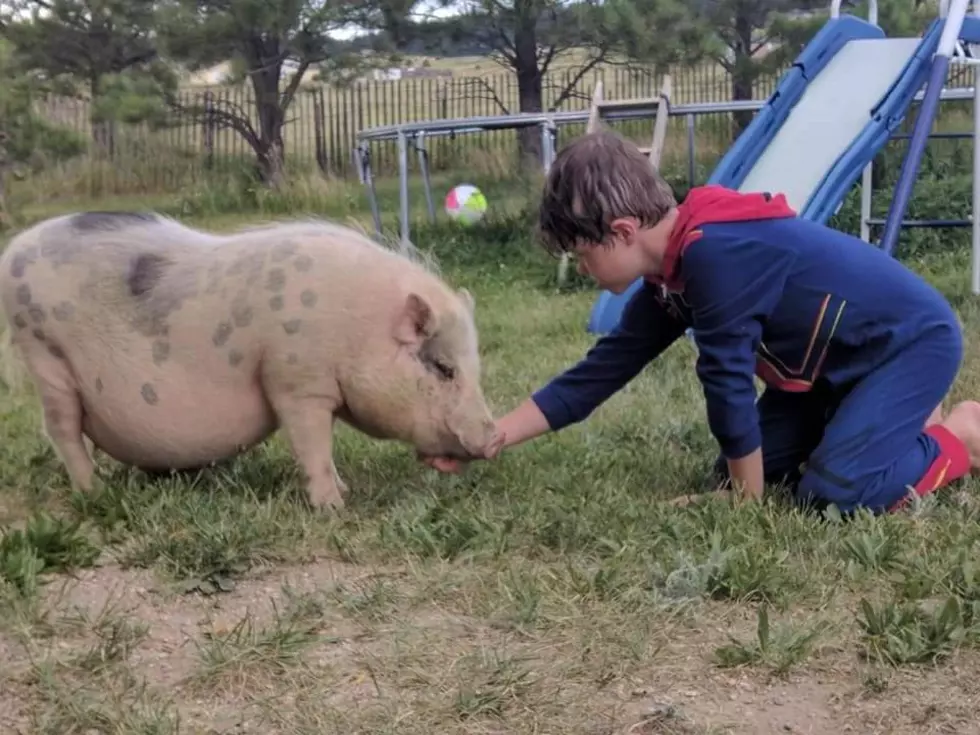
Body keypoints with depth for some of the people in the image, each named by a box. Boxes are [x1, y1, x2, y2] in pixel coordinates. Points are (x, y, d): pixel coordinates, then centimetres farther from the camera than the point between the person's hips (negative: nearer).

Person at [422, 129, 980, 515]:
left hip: (913, 339, -9)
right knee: (735, 469, 6)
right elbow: (602, 369, 2)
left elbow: (728, 378, -26)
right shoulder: (671, 277, -2)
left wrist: (750, 497, -14)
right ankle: (910, 421, 20)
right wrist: (493, 438, -1)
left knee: (833, 490, -24)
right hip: (837, 358, 9)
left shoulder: (715, 256, -32)